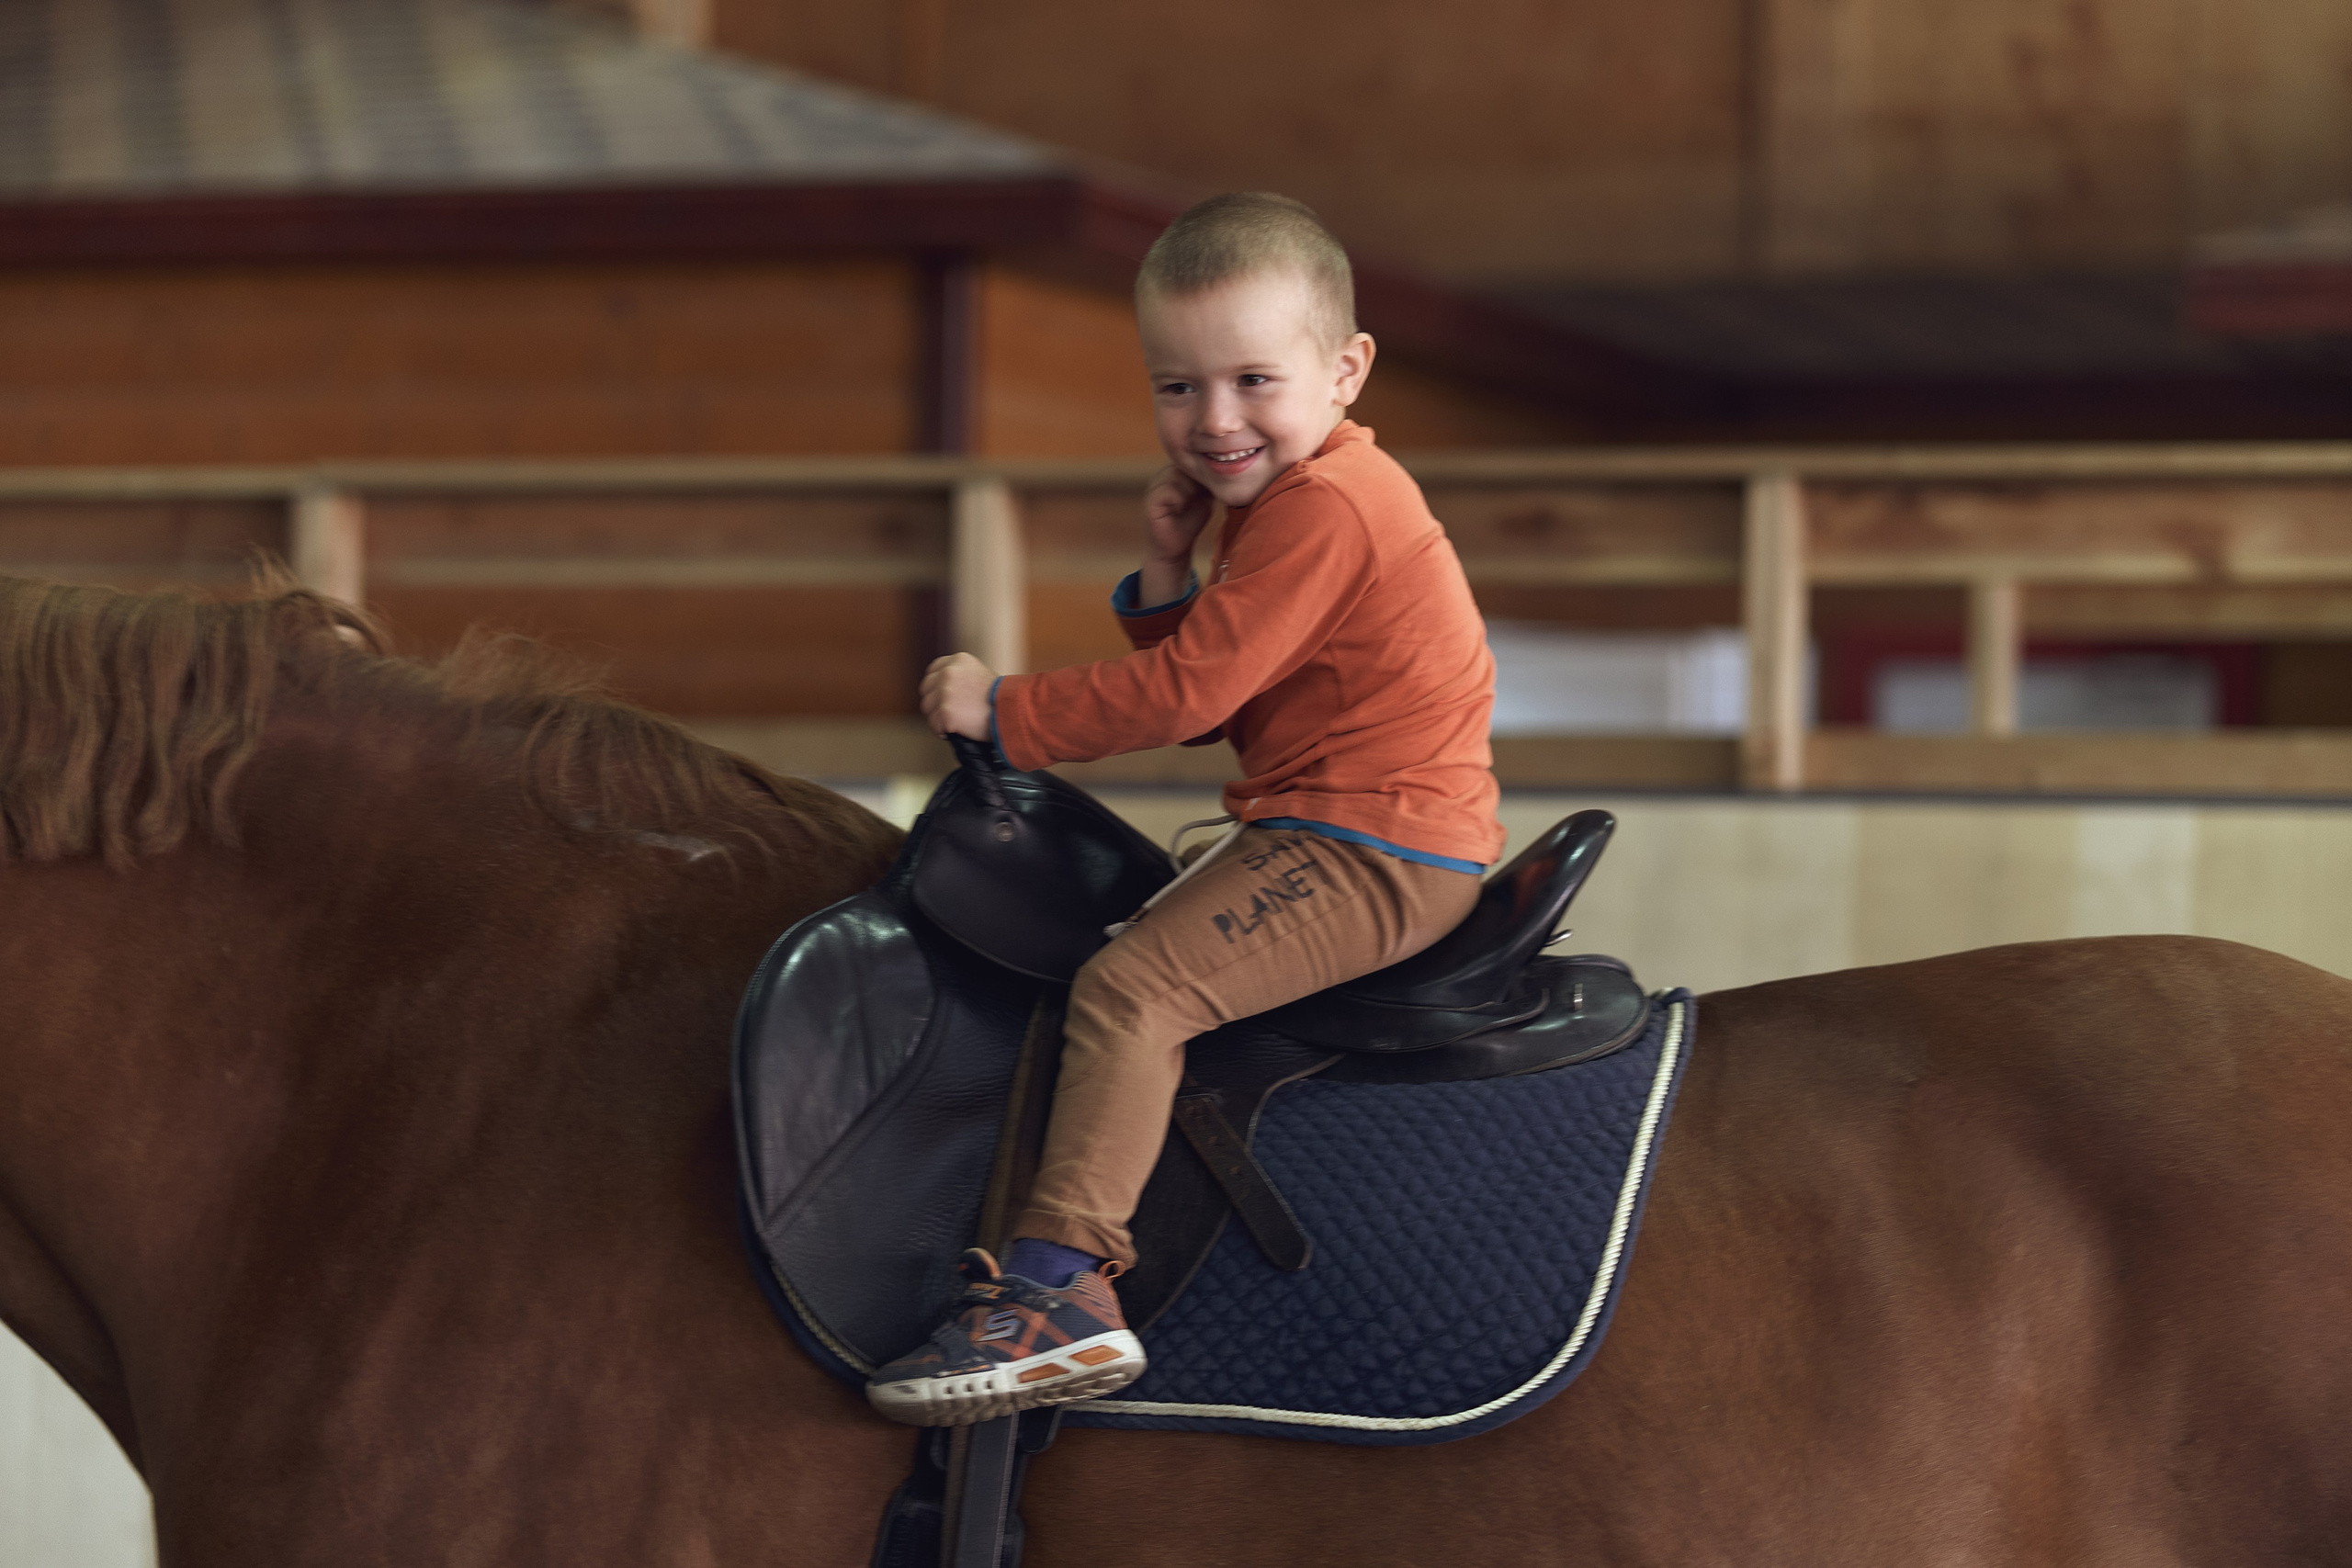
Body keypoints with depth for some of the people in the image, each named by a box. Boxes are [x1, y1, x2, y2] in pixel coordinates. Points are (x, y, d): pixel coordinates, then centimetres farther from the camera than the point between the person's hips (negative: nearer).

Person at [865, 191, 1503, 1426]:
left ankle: (1061, 1286, -27)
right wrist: (1167, 570, 0)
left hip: (1372, 854, -12)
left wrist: (1002, 711, -14)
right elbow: (1206, 693, 15)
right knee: (1162, 945, 23)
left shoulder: (1321, 506, -18)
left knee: (1129, 989, -21)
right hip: (1360, 843, 12)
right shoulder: (1290, 494, 17)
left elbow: (1185, 693, -21)